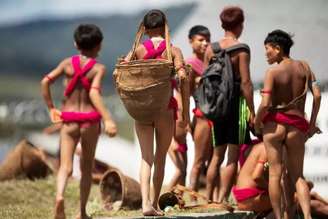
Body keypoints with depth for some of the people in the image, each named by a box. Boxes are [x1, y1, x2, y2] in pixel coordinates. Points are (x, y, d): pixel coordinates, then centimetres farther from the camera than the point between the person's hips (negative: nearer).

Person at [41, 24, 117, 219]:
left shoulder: (68, 63, 4)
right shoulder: (99, 68, -5)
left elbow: (45, 82, -2)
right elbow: (94, 93, -21)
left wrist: (51, 108, 8)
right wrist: (108, 119, -27)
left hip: (68, 120, 1)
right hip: (90, 119, -1)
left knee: (66, 167, -5)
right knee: (87, 168, 14)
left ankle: (59, 195, -35)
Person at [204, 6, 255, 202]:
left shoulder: (211, 49, 6)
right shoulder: (241, 49, -9)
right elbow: (245, 82, -13)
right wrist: (252, 112, -11)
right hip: (236, 103, -5)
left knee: (217, 155, 15)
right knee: (233, 156, 1)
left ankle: (208, 199, 15)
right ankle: (222, 199, -4)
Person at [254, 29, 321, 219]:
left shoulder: (273, 72, -7)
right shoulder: (304, 66, 5)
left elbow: (265, 104, -14)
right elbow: (317, 95, 1)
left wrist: (256, 123, 3)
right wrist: (312, 123, 10)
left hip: (274, 123, -3)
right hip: (297, 126, 3)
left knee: (275, 173, 5)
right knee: (297, 175, 11)